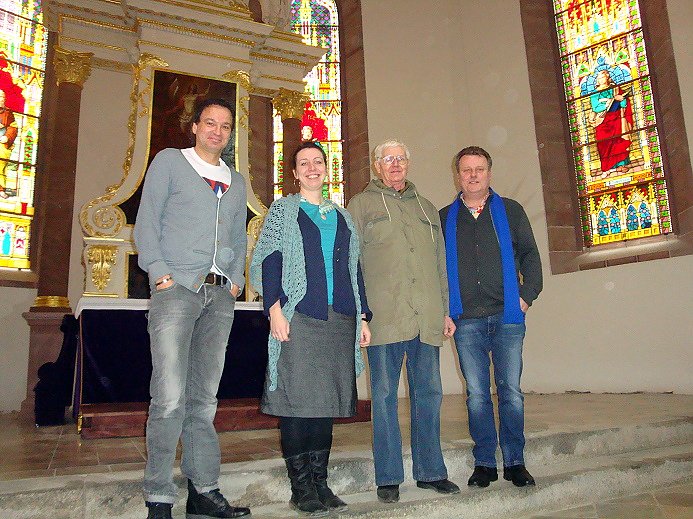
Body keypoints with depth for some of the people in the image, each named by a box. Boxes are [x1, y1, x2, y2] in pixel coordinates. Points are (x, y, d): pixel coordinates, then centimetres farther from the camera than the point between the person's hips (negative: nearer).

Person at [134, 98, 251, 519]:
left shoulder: (236, 180, 22)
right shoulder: (169, 161, 9)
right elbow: (147, 221, 2)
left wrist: (236, 279, 8)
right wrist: (159, 271, -9)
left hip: (220, 295, 5)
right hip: (177, 289, -4)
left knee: (204, 397, 7)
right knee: (170, 397, -10)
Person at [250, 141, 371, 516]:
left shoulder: (341, 216, 20)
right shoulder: (283, 210, 9)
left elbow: (353, 269, 19)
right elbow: (269, 261, -1)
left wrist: (363, 317, 12)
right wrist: (275, 310, -12)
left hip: (339, 320, 4)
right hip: (298, 318, -4)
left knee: (326, 400, 7)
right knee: (298, 399, -4)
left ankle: (320, 482, 17)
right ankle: (301, 488, 8)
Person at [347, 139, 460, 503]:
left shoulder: (427, 209, 22)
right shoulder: (361, 205, 9)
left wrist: (445, 311, 16)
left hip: (426, 320, 4)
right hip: (384, 318, -4)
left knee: (428, 394, 8)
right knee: (384, 396, 2)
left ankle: (430, 471, 22)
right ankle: (388, 477, 13)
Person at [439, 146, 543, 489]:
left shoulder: (511, 211, 11)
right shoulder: (444, 218, 12)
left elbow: (530, 255, 9)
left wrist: (527, 294, -4)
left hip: (507, 317, 0)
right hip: (466, 320, 0)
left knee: (510, 391, 2)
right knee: (477, 393, 4)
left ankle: (515, 462, 15)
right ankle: (484, 463, 15)